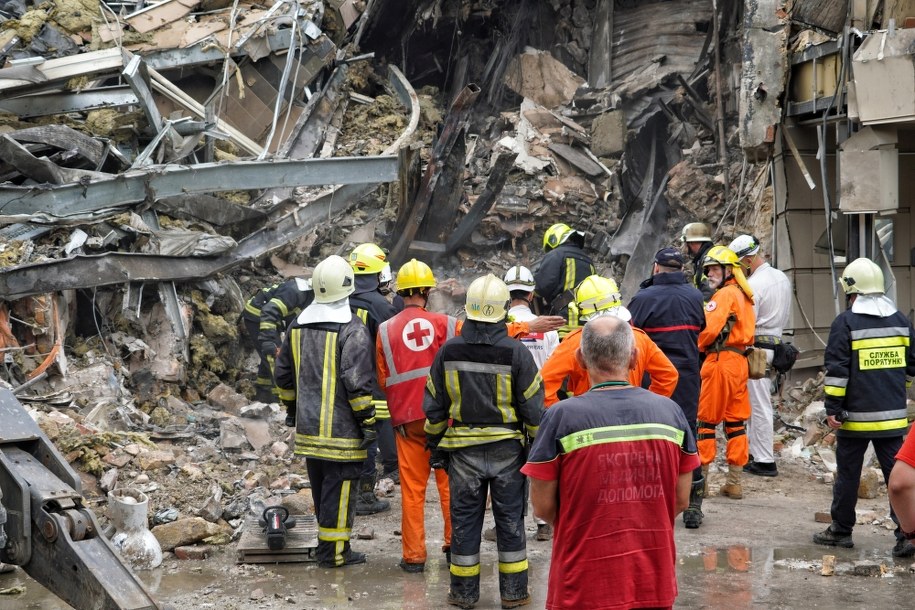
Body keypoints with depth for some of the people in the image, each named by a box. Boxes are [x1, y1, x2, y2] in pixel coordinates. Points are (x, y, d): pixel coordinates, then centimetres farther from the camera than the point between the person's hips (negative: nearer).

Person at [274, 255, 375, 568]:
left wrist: (292, 409, 27)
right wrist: (368, 421, -11)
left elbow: (283, 374, 16)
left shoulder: (298, 326, 8)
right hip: (341, 430, -7)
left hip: (308, 426, 7)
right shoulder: (352, 331, -15)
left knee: (320, 487, 16)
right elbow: (357, 382, -19)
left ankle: (331, 544, 25)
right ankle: (332, 551, 6)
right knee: (339, 488, 1)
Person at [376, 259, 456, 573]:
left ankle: (414, 556, 10)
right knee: (449, 483, 12)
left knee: (412, 489, 7)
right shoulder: (446, 324, -5)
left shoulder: (385, 330, 0)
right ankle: (455, 545, 18)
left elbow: (383, 381, 6)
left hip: (407, 419, 1)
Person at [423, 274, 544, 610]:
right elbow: (533, 407, -7)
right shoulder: (517, 353, -12)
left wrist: (435, 445, 14)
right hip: (508, 449, -1)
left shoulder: (448, 351, -5)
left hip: (463, 451, 1)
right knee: (510, 519, 10)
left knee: (464, 519, 11)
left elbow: (434, 406, 2)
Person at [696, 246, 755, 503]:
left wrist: (697, 348, -1)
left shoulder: (725, 294, -10)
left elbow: (709, 329, -19)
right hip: (740, 361, 9)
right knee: (735, 422, 10)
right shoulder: (743, 295, 19)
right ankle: (734, 482, 12)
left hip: (720, 361, -9)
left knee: (705, 421, -1)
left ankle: (701, 479, 2)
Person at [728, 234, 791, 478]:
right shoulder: (783, 278, 10)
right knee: (757, 403, 16)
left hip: (757, 348, -9)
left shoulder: (753, 285, -17)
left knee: (759, 405, -3)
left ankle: (765, 461, 1)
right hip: (776, 344, 9)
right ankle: (754, 451, 22)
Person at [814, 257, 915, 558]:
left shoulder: (846, 322, -9)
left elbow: (837, 370, -12)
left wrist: (832, 408, -7)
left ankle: (841, 530, 18)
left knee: (848, 474, 8)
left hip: (856, 417, -4)